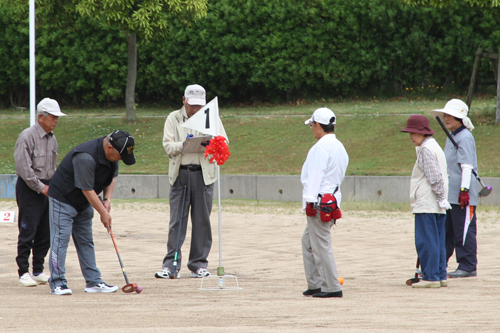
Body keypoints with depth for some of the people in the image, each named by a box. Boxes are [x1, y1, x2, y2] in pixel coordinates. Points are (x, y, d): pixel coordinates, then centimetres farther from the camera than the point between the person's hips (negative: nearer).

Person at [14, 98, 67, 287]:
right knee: (28, 231, -6)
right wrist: (40, 187, -15)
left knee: (45, 232, 7)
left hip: (46, 188, 7)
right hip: (29, 188, -7)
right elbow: (23, 167, -17)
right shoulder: (27, 136, -12)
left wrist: (53, 186, 10)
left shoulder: (52, 138, 13)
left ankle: (38, 271, 15)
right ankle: (23, 272, -1)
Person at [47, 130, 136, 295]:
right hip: (63, 199, -9)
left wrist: (107, 199, -7)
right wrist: (103, 213, -21)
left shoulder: (112, 154, -5)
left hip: (84, 204, 9)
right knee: (60, 239, -12)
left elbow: (111, 176, 9)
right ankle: (58, 283, -14)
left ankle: (93, 282, 12)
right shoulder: (86, 158, -33)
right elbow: (87, 190, -28)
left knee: (86, 241, 9)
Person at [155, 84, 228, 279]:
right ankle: (171, 266, -3)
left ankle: (199, 265, 9)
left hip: (203, 173, 1)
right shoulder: (173, 119, 11)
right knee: (176, 220, -3)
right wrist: (183, 145, -19)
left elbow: (223, 142, 3)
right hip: (180, 174, -1)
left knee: (202, 221, 2)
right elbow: (168, 145, 0)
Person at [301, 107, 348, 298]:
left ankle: (332, 287, -7)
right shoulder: (339, 147, 17)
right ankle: (314, 284, 19)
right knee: (308, 240, 18)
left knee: (321, 245, -7)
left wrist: (310, 200, -20)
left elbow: (315, 175, -19)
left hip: (320, 202, -10)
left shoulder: (321, 147, -13)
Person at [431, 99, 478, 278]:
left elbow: (467, 166, -18)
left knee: (464, 231, -4)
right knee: (445, 230, 11)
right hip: (449, 194, 10)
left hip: (462, 196, -10)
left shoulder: (465, 138, -12)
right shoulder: (451, 137, 17)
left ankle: (468, 267, 1)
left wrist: (464, 190, -24)